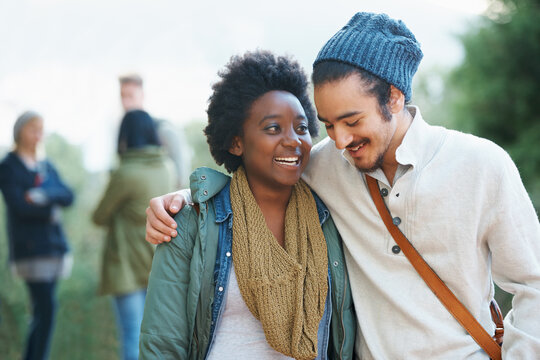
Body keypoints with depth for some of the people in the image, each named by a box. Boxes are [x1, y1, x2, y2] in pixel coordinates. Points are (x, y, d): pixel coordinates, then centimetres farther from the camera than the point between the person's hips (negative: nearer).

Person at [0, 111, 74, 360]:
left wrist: (45, 195, -14)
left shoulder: (46, 166, 17)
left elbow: (68, 196, 3)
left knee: (42, 312, 7)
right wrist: (51, 210, -4)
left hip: (54, 244, 6)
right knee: (46, 308, -14)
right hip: (30, 246, -6)